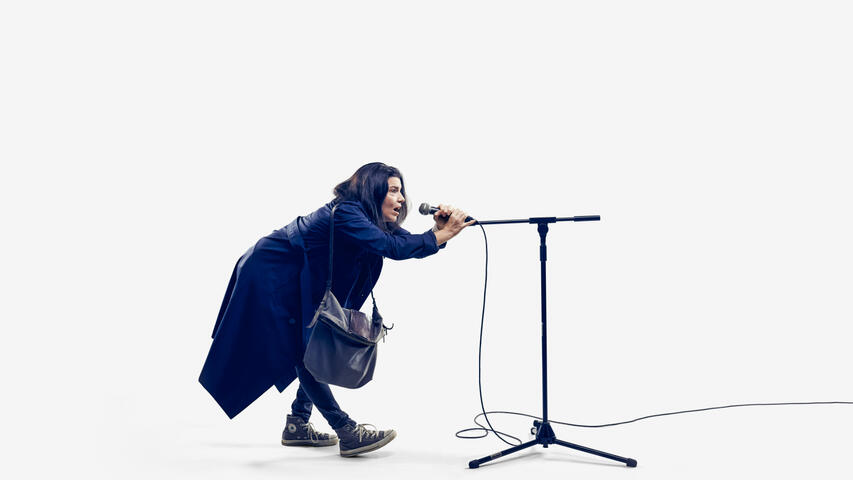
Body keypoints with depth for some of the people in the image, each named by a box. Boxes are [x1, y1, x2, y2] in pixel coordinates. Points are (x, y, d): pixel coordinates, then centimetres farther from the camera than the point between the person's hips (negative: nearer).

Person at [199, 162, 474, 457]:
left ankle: (297, 426, 17)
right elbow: (390, 247, -40)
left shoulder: (376, 221, 0)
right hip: (269, 275, -10)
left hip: (299, 282, 10)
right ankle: (347, 432, -8)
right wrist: (442, 235, -39)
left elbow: (410, 243, -8)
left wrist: (438, 229, -28)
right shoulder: (345, 213, -28)